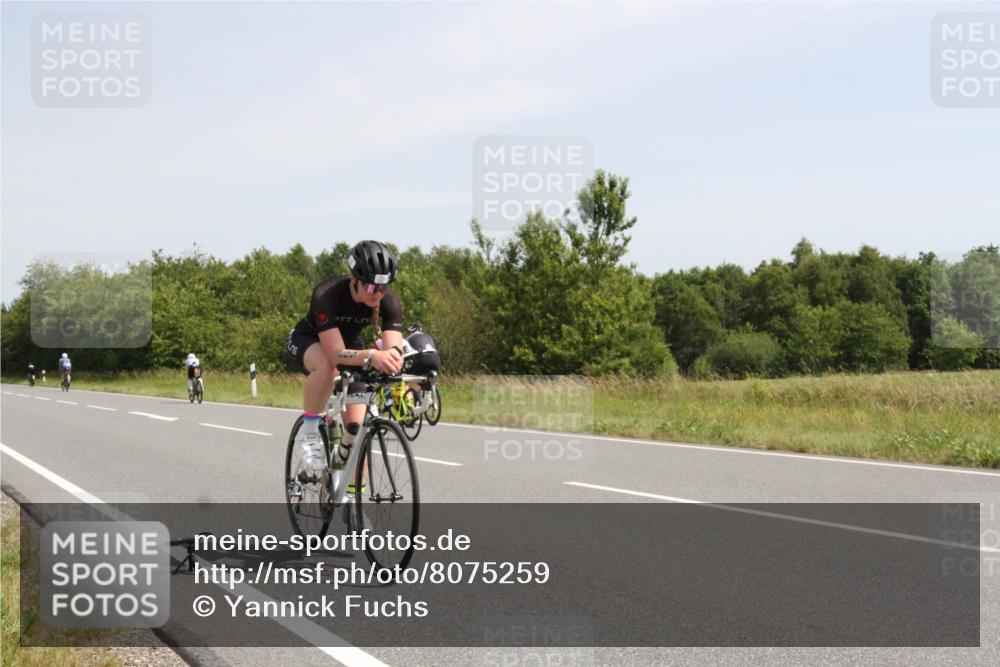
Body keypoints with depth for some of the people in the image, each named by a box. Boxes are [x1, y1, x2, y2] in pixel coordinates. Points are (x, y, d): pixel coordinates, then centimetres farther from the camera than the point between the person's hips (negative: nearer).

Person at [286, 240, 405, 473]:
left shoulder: (390, 301, -27)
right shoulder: (327, 294, -38)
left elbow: (394, 348, -36)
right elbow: (336, 354, -46)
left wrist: (392, 358, -60)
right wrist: (371, 356, -65)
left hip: (351, 345, 4)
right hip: (307, 342, -4)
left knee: (356, 427, -10)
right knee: (327, 367, -41)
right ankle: (309, 431, -17)